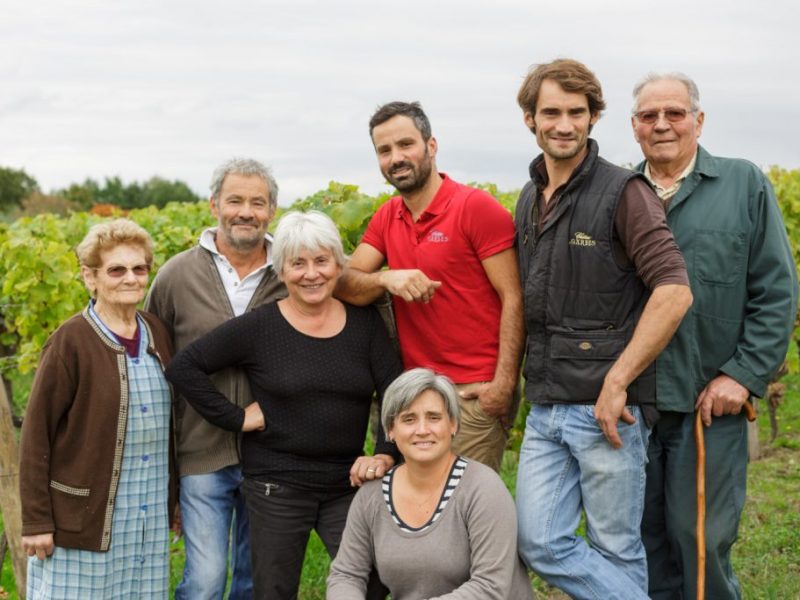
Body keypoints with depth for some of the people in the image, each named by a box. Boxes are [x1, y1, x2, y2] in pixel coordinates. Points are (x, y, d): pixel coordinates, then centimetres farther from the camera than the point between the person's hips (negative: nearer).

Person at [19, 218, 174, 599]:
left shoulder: (157, 334, 6)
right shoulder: (70, 342, -11)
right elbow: (36, 434, -10)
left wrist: (175, 498, 15)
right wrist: (36, 521, -11)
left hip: (150, 520, 5)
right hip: (84, 517, -5)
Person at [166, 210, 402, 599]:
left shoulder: (364, 321, 1)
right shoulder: (259, 327, -7)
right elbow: (183, 367, -6)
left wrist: (386, 454, -16)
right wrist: (235, 418, -9)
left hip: (347, 482, 2)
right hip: (276, 484, -2)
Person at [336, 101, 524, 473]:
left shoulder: (477, 208, -9)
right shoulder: (387, 218, 10)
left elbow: (513, 299, -11)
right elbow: (345, 284, 3)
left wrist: (504, 384, -19)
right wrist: (386, 279, -19)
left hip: (475, 392, -6)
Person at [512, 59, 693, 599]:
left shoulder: (622, 192, -8)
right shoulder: (529, 200, 13)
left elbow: (675, 291, -17)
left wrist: (616, 383, -19)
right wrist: (519, 381, 12)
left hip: (606, 407, -6)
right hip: (544, 408, 7)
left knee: (615, 551, 4)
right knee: (540, 545, 2)